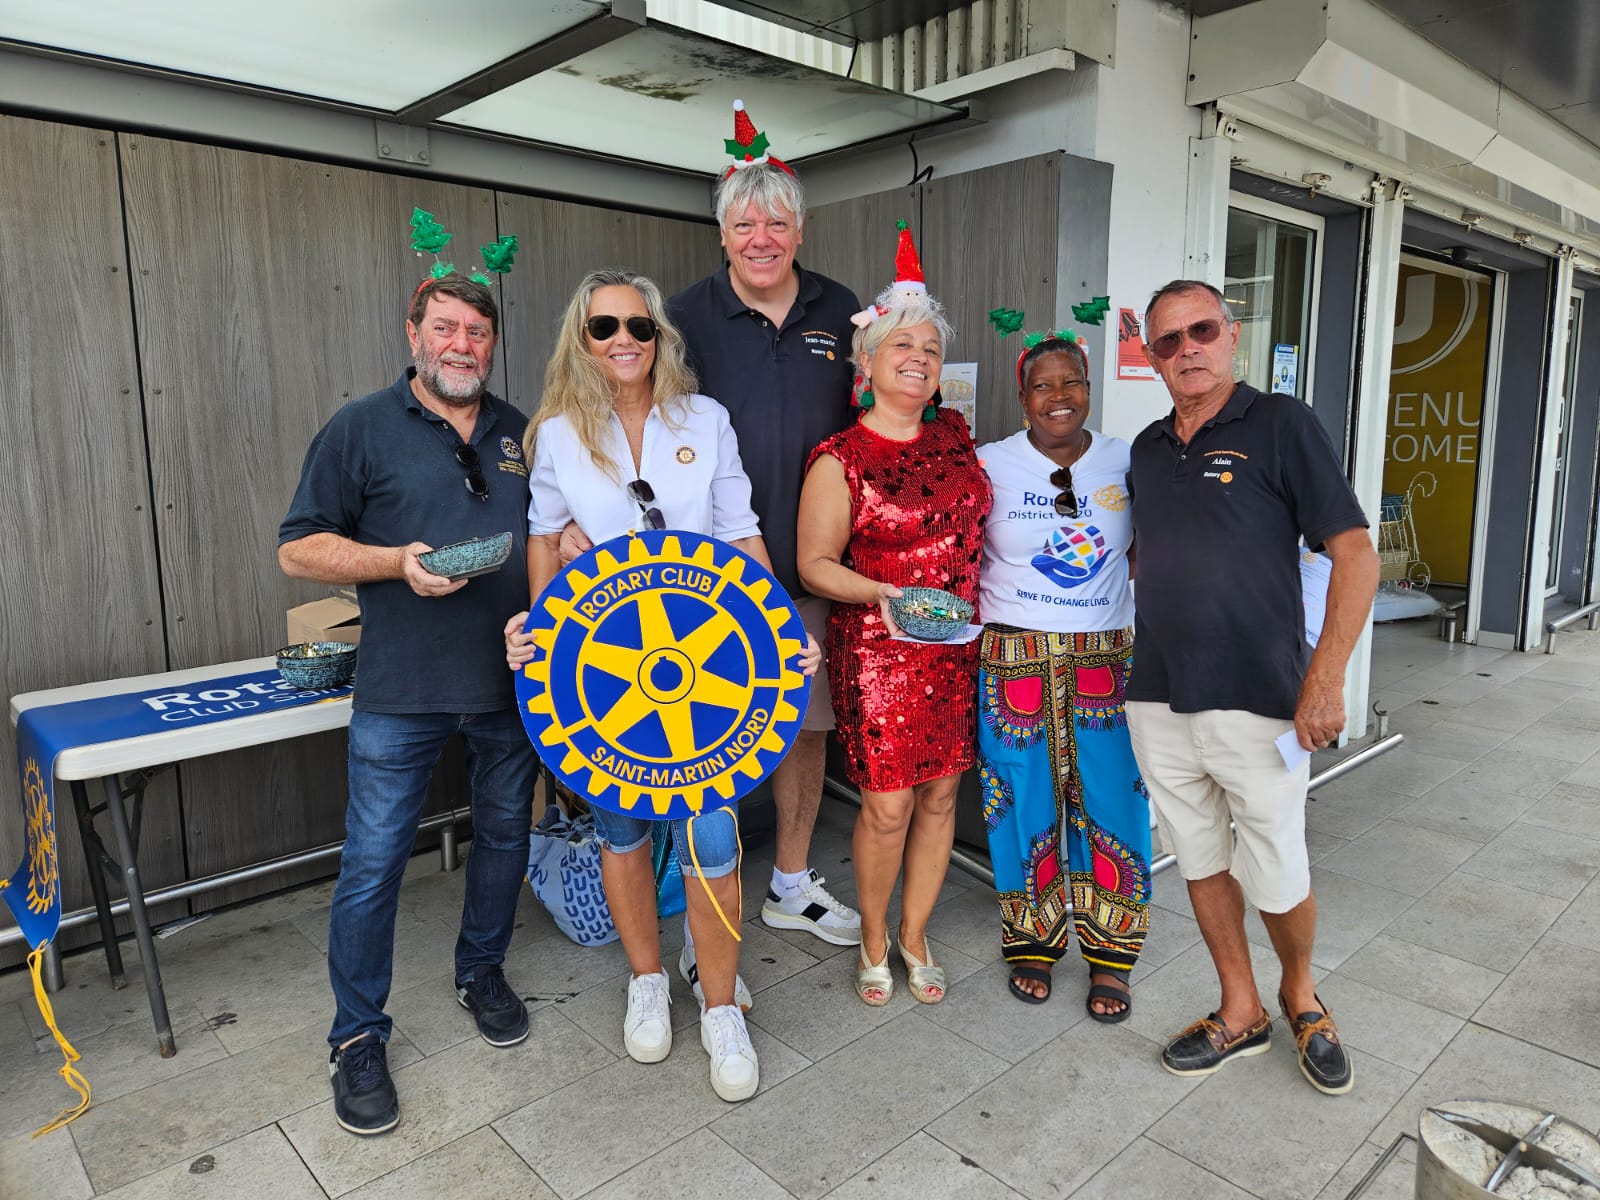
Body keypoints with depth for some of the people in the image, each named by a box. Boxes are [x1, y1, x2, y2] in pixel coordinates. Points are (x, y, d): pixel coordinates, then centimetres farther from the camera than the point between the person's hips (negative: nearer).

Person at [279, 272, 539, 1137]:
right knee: (373, 861, 1)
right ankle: (357, 1038, 20)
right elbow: (298, 548, -2)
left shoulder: (521, 435, 10)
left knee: (505, 833, 16)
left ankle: (482, 974, 38)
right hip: (402, 686, -3)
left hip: (512, 680, 4)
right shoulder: (362, 429, -1)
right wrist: (397, 562, -18)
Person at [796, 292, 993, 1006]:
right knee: (887, 806, -1)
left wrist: (979, 612, 13)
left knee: (940, 794, 11)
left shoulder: (954, 435, 7)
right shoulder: (839, 460, -8)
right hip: (878, 652, -5)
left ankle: (915, 934, 32)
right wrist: (883, 594, -24)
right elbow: (815, 564, -8)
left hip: (956, 648, 5)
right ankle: (873, 940, 26)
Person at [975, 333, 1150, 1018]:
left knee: (1111, 802, 1)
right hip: (1013, 660, -1)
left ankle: (1109, 954, 20)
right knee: (1026, 805, 5)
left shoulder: (1127, 463, 7)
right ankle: (1032, 942, 26)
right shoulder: (990, 465, 0)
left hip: (1105, 660, 2)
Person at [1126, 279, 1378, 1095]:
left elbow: (1355, 555, -9)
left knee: (1277, 878, 6)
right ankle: (1241, 1012, 33)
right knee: (1202, 863, 15)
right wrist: (1131, 654, 11)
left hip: (1257, 704, -5)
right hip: (1158, 704, 5)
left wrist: (1326, 680, -16)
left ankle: (1300, 995, 35)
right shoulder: (1147, 449, 10)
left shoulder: (1281, 425, -6)